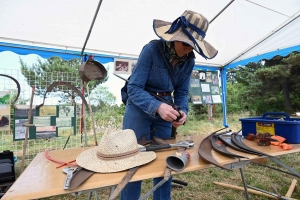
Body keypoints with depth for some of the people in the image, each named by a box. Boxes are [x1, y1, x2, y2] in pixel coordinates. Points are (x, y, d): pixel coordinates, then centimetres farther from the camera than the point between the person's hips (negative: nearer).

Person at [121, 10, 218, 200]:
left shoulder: (189, 61, -2)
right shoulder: (152, 49, -19)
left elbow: (182, 92, 4)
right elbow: (134, 89, -21)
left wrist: (183, 111, -16)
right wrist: (157, 106, -36)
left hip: (164, 110, 5)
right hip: (139, 109, -4)